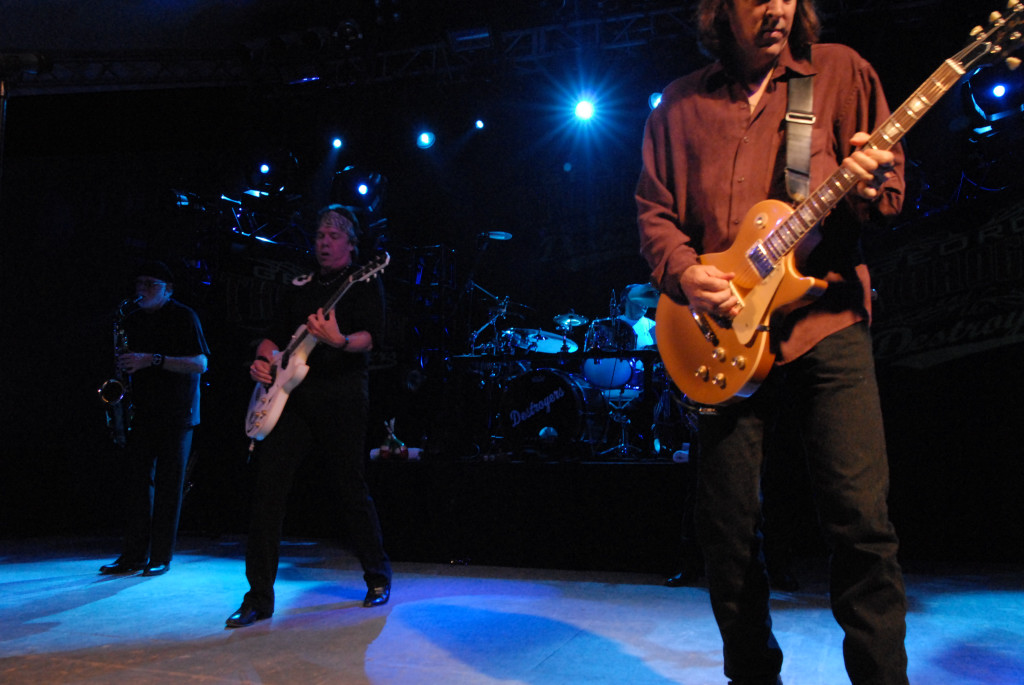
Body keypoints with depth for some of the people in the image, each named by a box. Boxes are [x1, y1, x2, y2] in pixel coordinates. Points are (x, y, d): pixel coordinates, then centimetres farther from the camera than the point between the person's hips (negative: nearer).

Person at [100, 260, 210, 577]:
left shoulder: (183, 316, -2)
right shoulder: (132, 319, 15)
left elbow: (200, 364, -12)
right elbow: (129, 364, 24)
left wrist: (153, 359, -19)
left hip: (175, 414, -5)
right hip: (141, 413, 5)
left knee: (168, 485, -2)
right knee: (138, 481, 6)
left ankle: (161, 557, 4)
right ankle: (135, 554, 12)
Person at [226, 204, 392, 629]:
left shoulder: (362, 285, 4)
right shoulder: (299, 287, 20)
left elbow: (368, 338, -11)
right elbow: (275, 336, 22)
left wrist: (339, 340, -33)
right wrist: (263, 360, 1)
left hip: (342, 398, -4)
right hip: (293, 396, 5)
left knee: (352, 490, 2)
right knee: (268, 487, -5)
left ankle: (378, 577, 24)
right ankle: (259, 597, 4)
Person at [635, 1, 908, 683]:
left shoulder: (839, 72, 11)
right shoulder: (680, 106, 14)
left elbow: (893, 187, 9)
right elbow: (653, 211, 12)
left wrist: (872, 187, -15)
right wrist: (684, 272, -7)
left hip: (827, 319, -1)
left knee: (862, 516, -10)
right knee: (729, 525, 5)